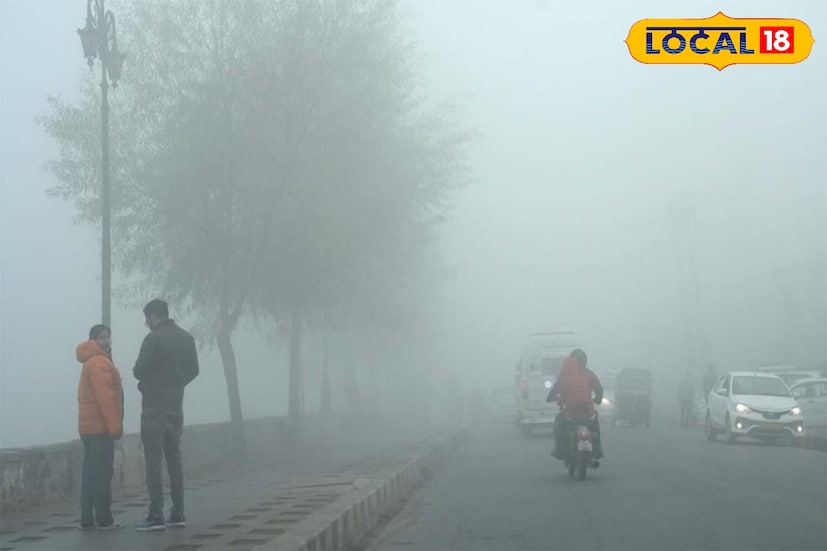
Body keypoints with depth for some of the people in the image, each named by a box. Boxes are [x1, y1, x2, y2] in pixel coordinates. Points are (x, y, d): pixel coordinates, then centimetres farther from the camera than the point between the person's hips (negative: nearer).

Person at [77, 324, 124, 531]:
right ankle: (104, 519, -8)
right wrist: (115, 425, -20)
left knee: (90, 472, 8)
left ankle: (87, 519, 9)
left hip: (90, 425, 10)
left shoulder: (92, 362, 21)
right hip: (100, 426, -10)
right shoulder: (100, 362, -12)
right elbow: (105, 396, -21)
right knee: (103, 472, -8)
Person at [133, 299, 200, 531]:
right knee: (175, 458, 12)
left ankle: (156, 516, -6)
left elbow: (140, 371, -16)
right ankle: (178, 513, 12)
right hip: (176, 404, 7)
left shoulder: (153, 339, -14)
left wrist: (136, 371, 6)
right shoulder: (186, 338, 8)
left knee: (154, 461, -4)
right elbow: (193, 370, 12)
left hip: (154, 405, -7)